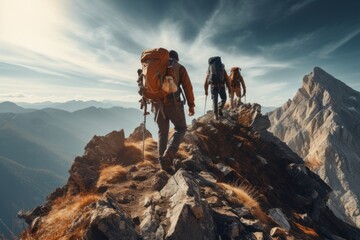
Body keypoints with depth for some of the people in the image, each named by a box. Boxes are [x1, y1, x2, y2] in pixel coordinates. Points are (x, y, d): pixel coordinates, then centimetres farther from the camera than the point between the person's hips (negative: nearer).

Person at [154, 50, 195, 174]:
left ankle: (163, 162, 8)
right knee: (181, 129, 10)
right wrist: (191, 105, 2)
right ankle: (168, 155, -11)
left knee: (162, 132, 12)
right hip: (173, 103, -4)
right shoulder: (180, 68, 6)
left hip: (158, 103, 4)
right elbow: (187, 87, -1)